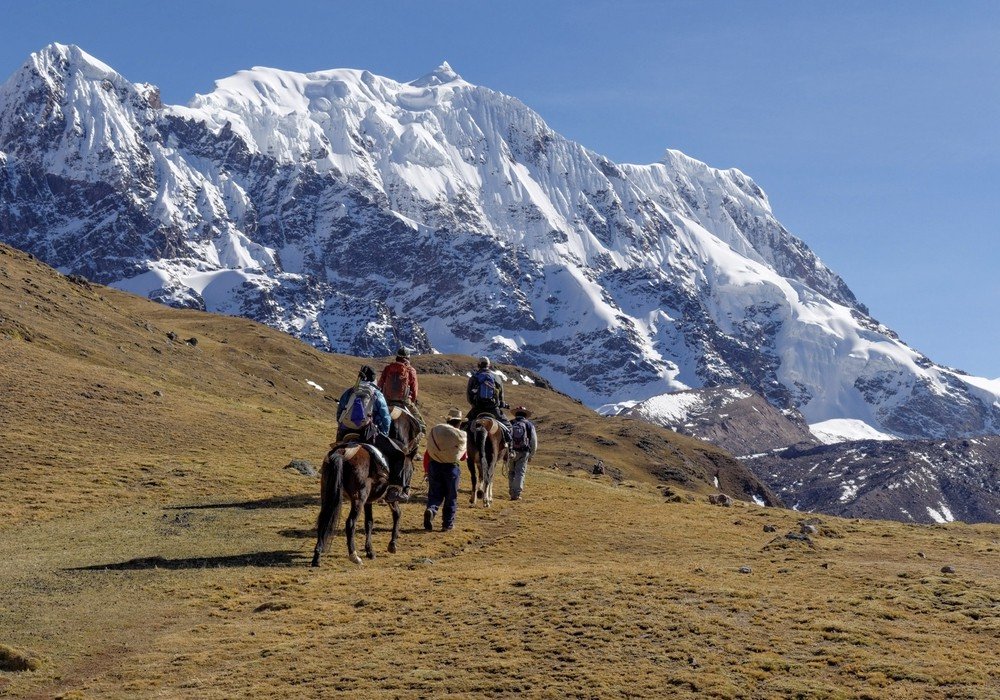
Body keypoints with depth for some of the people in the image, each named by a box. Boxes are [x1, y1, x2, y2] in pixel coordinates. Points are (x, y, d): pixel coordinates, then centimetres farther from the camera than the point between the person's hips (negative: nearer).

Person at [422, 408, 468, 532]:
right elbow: (463, 457, 6)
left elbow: (427, 454, 3)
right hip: (452, 467, -1)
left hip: (434, 466, 2)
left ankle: (431, 509, -20)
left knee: (434, 494, 10)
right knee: (451, 497, 10)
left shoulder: (434, 432, 3)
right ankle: (448, 524, 12)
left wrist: (426, 470, 10)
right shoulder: (461, 436, -2)